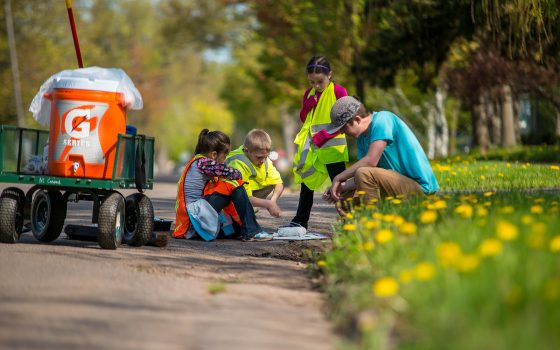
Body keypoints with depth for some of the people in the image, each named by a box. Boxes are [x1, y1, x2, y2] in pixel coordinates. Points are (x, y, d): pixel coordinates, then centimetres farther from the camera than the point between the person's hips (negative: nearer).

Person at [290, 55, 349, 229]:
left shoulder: (338, 91, -9)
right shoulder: (309, 93, 10)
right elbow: (303, 118, 15)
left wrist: (324, 135, -21)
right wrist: (309, 103, -4)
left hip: (332, 147, -7)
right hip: (312, 148, 7)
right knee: (307, 183, 13)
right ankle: (300, 221, 23)